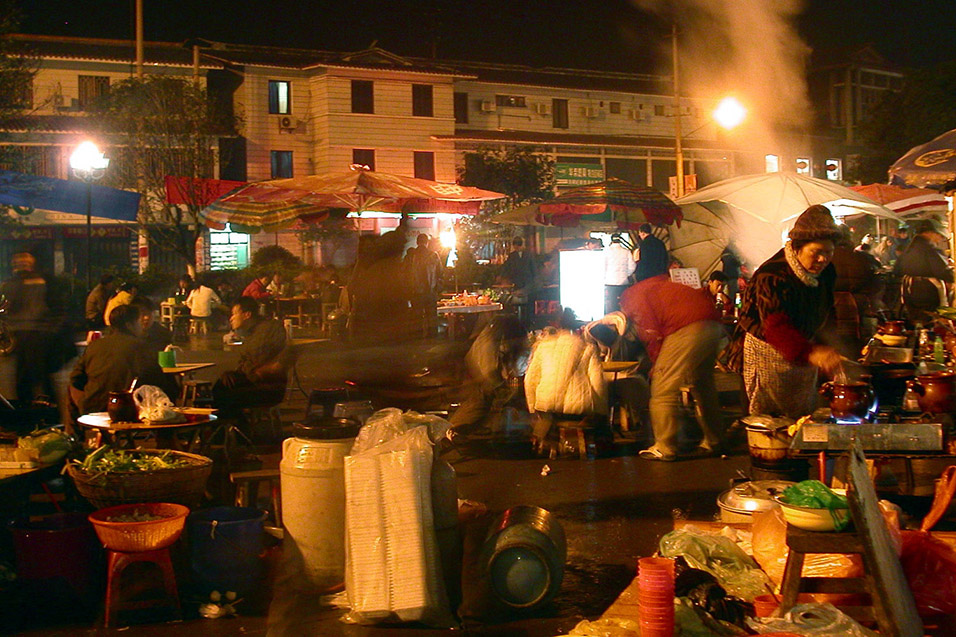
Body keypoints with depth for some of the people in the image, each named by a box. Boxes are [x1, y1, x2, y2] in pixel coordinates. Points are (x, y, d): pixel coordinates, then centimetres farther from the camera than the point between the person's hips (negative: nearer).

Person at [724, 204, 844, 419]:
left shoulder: (825, 272, -3)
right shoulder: (772, 277, -29)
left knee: (805, 417, 14)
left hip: (801, 352, 8)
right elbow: (777, 328, -41)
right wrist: (810, 353, -54)